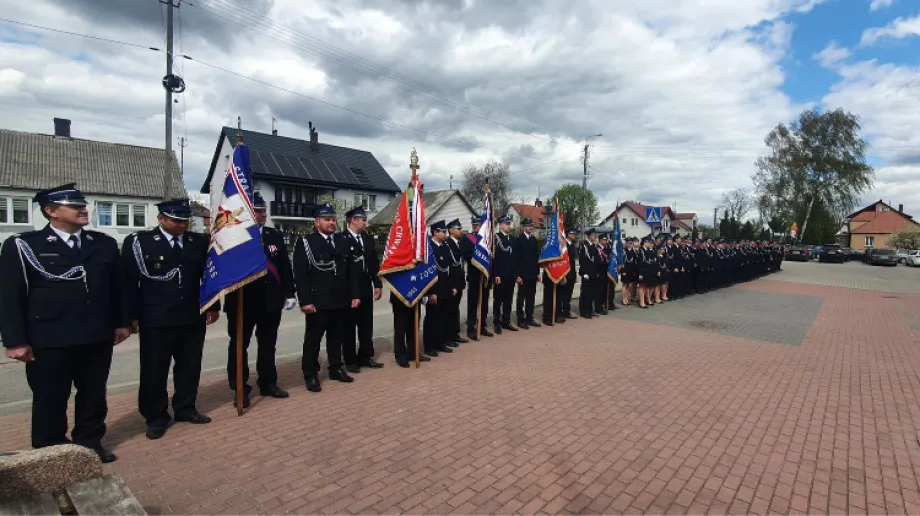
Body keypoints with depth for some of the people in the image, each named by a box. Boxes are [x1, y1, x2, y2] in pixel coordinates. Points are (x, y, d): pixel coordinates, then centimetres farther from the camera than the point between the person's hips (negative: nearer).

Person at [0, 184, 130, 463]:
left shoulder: (105, 243, 6)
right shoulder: (22, 245, -5)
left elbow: (117, 287, 10)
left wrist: (122, 322, 9)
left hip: (98, 338, 3)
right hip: (49, 341, -3)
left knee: (93, 395, 14)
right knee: (50, 400, 11)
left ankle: (91, 443, 31)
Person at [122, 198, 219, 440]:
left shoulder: (200, 242, 4)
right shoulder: (138, 242, -3)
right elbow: (129, 281, -2)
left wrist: (214, 306, 9)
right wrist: (132, 315, -4)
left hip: (193, 318, 3)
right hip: (155, 320, -3)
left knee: (190, 366, 12)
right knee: (154, 369, 7)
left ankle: (185, 408, 29)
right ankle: (156, 417, 22)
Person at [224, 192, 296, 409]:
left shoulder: (275, 235, 8)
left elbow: (284, 266, 7)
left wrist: (289, 293, 2)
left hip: (271, 300, 4)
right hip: (241, 299, -4)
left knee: (268, 343, 14)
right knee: (239, 344, 6)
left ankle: (268, 383, 27)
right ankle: (240, 388, 17)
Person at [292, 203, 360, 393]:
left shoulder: (344, 241, 10)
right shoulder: (305, 242, -4)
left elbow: (351, 270, 11)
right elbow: (300, 275, -9)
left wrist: (355, 295, 5)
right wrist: (305, 301, -15)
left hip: (341, 301, 5)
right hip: (317, 302, -4)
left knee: (336, 337, 16)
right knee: (313, 338, 6)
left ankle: (336, 369, 29)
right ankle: (310, 374, 18)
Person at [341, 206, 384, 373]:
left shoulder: (369, 239, 12)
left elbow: (375, 264, 12)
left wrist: (378, 284, 6)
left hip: (366, 290, 6)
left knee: (367, 326, 12)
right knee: (349, 327, 5)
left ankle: (365, 356, 24)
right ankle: (350, 360, 16)